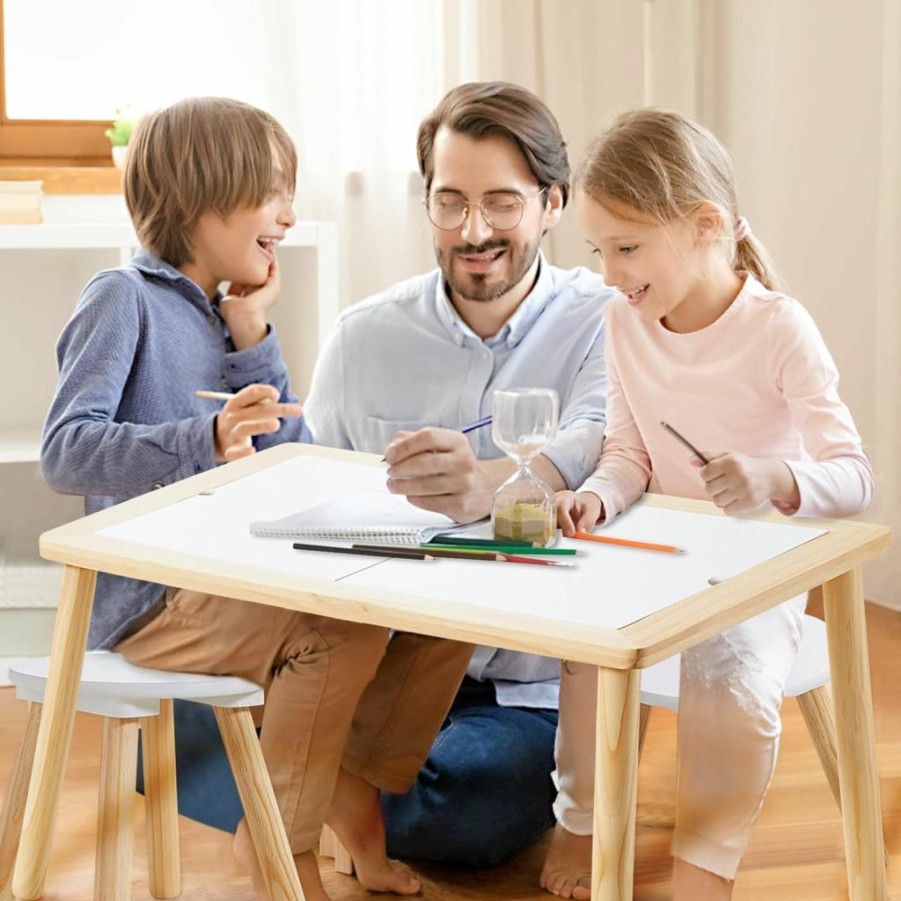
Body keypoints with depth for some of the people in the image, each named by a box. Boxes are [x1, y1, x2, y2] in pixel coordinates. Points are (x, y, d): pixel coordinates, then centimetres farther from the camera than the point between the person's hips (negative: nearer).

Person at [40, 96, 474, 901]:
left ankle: (357, 781, 8)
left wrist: (252, 338, -2)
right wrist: (205, 439, -36)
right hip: (148, 601, -8)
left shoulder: (224, 313, 14)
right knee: (348, 623, -28)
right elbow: (65, 451, -22)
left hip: (235, 581, 8)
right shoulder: (125, 299, -9)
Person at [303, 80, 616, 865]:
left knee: (467, 820, -34)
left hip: (529, 692, -2)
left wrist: (486, 484, -48)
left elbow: (594, 447, -24)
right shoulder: (363, 339, 7)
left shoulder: (606, 325, -3)